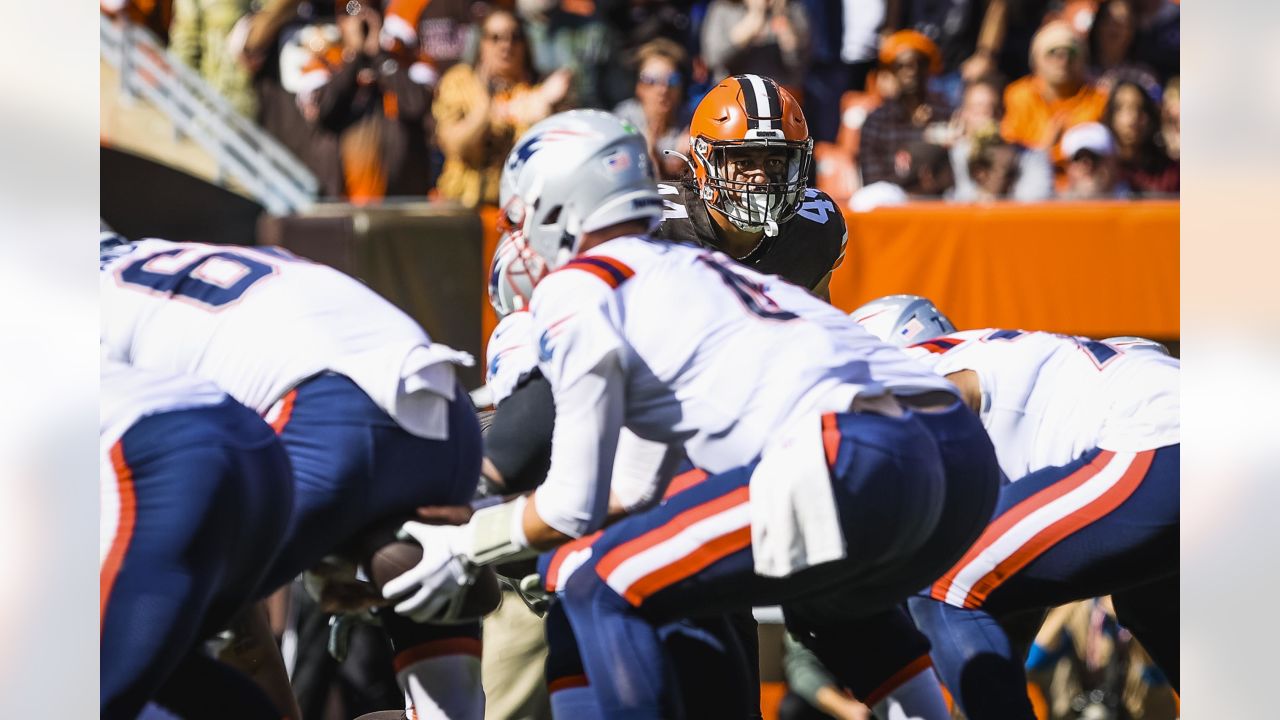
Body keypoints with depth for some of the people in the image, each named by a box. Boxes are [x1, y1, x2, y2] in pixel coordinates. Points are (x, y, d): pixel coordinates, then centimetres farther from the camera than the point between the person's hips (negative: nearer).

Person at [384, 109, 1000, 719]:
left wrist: (464, 548, 25)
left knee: (598, 587, 3)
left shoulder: (575, 291, 9)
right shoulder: (687, 267, 33)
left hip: (859, 465, -9)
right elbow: (633, 486, 39)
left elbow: (574, 507, 9)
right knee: (823, 598, 38)